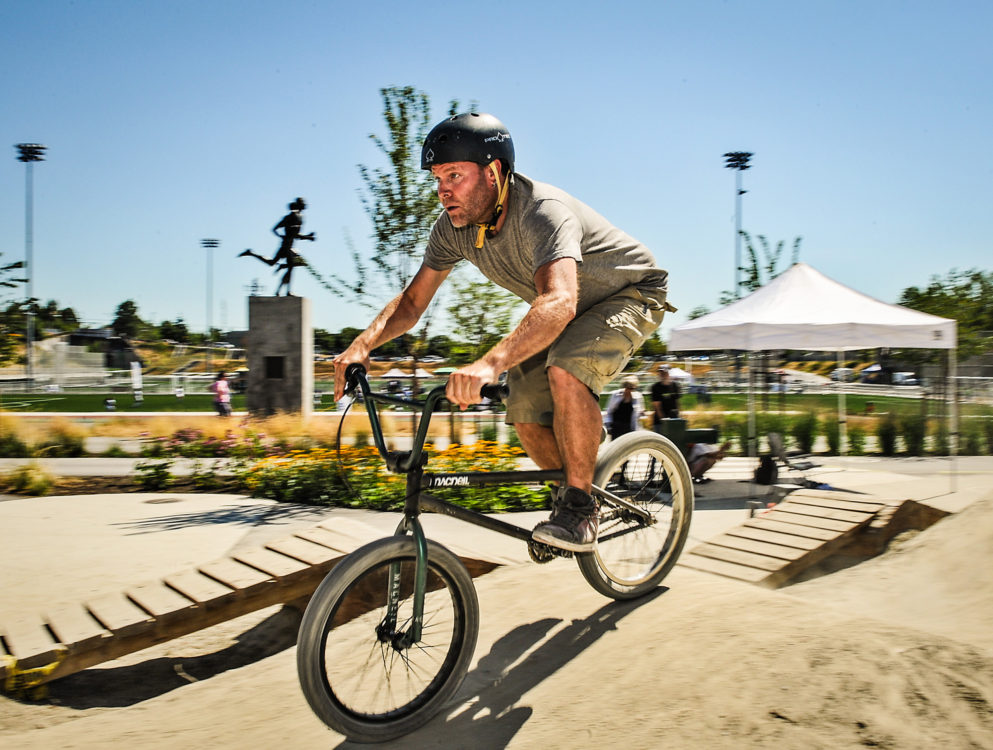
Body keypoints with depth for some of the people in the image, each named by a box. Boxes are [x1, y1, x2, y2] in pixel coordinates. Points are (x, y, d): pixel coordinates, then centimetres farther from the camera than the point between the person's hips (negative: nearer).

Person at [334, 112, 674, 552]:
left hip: (630, 294, -7)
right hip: (568, 311, 7)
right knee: (525, 412, -8)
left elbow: (559, 302, -53)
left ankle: (580, 506, -19)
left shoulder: (543, 212, -37)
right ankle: (569, 491, 19)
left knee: (565, 369, -34)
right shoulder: (454, 228, -14)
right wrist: (362, 344, -26)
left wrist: (490, 363, -68)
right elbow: (412, 301, -7)